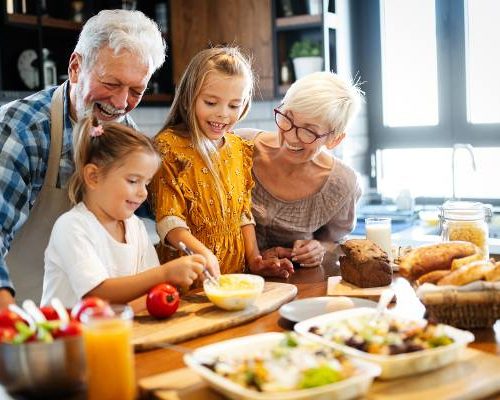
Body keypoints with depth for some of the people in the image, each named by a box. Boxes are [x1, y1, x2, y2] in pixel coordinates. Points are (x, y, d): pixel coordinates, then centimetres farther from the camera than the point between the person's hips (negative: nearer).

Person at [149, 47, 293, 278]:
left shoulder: (239, 148, 12)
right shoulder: (169, 146, -7)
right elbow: (169, 219, -12)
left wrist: (254, 259, 5)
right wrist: (203, 253, -27)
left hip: (235, 271, 5)